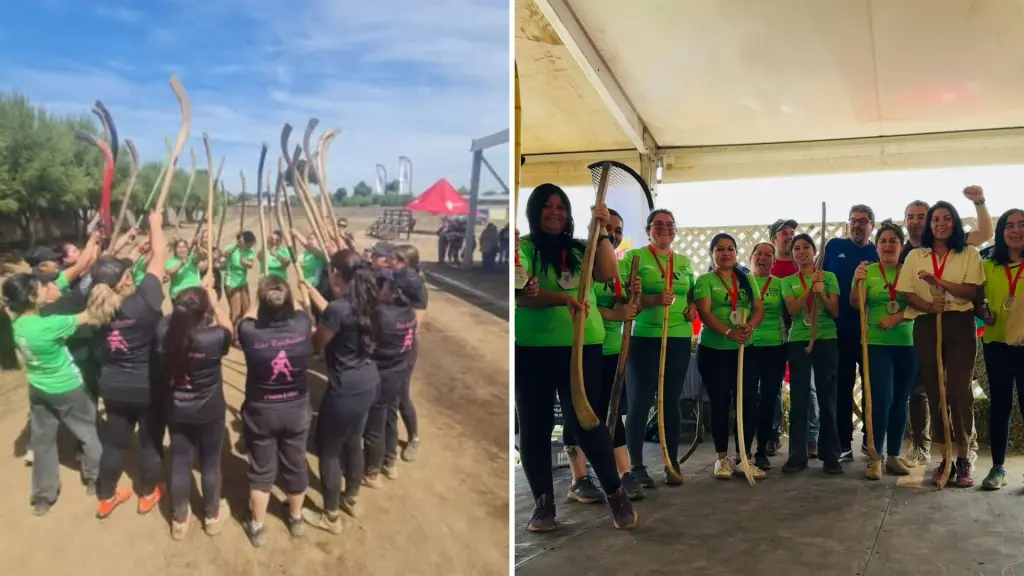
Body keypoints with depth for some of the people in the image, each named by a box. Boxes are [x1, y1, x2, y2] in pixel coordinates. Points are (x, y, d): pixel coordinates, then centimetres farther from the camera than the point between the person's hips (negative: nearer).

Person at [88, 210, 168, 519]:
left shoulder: (98, 308, -10)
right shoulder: (144, 301, -24)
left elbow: (104, 273, 9)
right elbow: (159, 258, -15)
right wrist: (155, 225, -2)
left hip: (113, 388, 5)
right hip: (149, 387, -4)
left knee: (114, 441, 18)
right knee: (150, 441, 14)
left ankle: (106, 497, 32)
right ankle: (148, 494, 30)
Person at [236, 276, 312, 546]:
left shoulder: (250, 332, -26)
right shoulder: (302, 324, -21)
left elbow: (246, 319, 1)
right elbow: (295, 310, 5)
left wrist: (260, 298, 9)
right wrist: (284, 295, 16)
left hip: (260, 412, -2)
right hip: (296, 410, 2)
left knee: (261, 470, 17)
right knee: (295, 464, 21)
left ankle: (257, 527, 34)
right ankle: (296, 519, 42)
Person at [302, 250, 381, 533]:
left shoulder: (338, 309, -25)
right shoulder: (363, 302, 0)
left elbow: (316, 344, -10)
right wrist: (312, 292, 24)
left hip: (346, 390, -8)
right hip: (369, 384, 8)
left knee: (328, 450, 10)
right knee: (353, 442, 27)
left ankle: (331, 517, 24)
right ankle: (351, 499, 46)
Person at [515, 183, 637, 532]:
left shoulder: (580, 249, 10)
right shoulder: (523, 248, 0)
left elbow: (608, 274, -4)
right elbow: (522, 295, -14)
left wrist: (602, 232, -7)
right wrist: (563, 299, -29)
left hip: (582, 346, 1)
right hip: (530, 349, -1)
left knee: (584, 421, -2)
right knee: (534, 426, 4)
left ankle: (616, 493, 17)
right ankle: (543, 503, 17)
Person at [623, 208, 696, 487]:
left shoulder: (685, 261, 14)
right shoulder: (635, 256, -1)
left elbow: (692, 294, 24)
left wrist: (693, 307, 2)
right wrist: (655, 300, -24)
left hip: (679, 339, 5)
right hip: (644, 338, -4)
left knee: (672, 402, 9)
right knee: (639, 402, 0)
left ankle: (672, 464, 17)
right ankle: (636, 466, 7)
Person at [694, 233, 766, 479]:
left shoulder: (747, 280, 12)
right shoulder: (705, 280, -2)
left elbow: (759, 309, 4)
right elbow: (705, 313, -14)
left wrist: (750, 325, -18)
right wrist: (729, 332, -28)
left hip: (744, 350, 3)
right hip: (713, 351, -3)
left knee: (749, 402, -1)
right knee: (720, 404, 3)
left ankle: (743, 458, 12)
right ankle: (722, 458, 16)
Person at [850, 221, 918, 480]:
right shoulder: (868, 271, 0)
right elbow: (856, 305, -7)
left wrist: (897, 317, -18)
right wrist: (857, 283, -24)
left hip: (907, 344, 3)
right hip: (877, 343, -2)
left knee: (900, 400, 8)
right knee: (882, 398, -11)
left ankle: (894, 456, 18)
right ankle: (875, 457, -4)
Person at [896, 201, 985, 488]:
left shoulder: (969, 254, 6)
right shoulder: (915, 256, 11)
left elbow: (972, 291, -5)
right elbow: (907, 293, 2)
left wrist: (939, 282, -18)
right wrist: (928, 306, -17)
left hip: (960, 325, -2)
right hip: (926, 327, 2)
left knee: (958, 391, -7)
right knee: (935, 392, 5)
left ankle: (963, 459, 0)